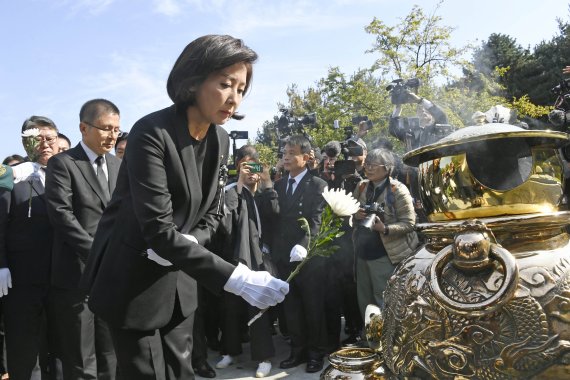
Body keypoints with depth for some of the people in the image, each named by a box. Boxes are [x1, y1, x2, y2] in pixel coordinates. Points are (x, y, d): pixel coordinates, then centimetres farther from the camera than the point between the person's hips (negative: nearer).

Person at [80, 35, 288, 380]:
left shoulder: (220, 140, -1)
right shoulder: (151, 133, -24)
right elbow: (159, 231, -31)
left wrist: (189, 242, -15)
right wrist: (237, 278, -36)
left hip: (178, 280, 6)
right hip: (133, 282, -6)